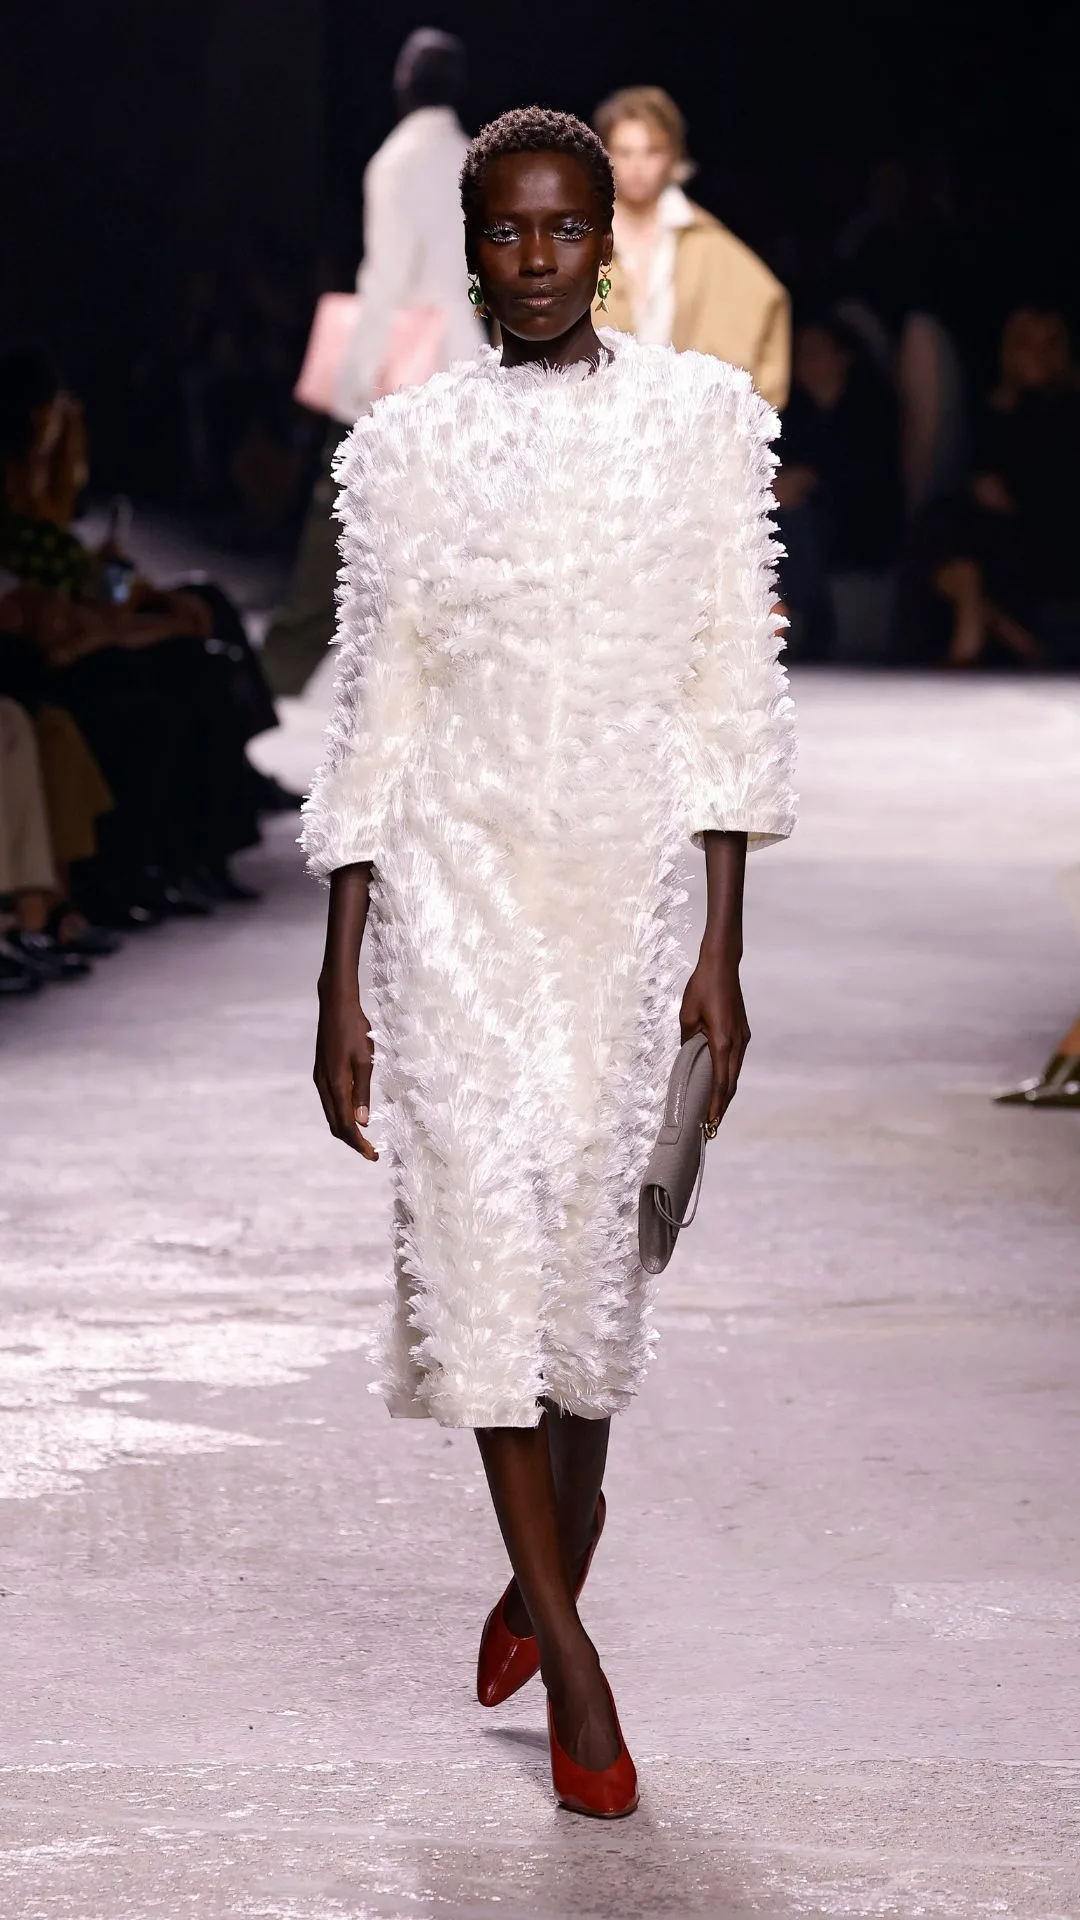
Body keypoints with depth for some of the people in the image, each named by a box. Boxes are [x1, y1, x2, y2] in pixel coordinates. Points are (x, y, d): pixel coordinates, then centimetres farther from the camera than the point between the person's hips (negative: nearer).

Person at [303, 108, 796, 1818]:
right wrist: (339, 987, 2)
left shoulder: (705, 417, 0)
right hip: (456, 886, 0)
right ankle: (570, 1654, 2)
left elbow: (730, 691, 1)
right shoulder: (403, 448, 1)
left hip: (633, 886, 0)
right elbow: (373, 716, 3)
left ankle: (553, 1549, 32)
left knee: (593, 1229, 5)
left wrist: (723, 950, -3)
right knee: (478, 1231, -7)